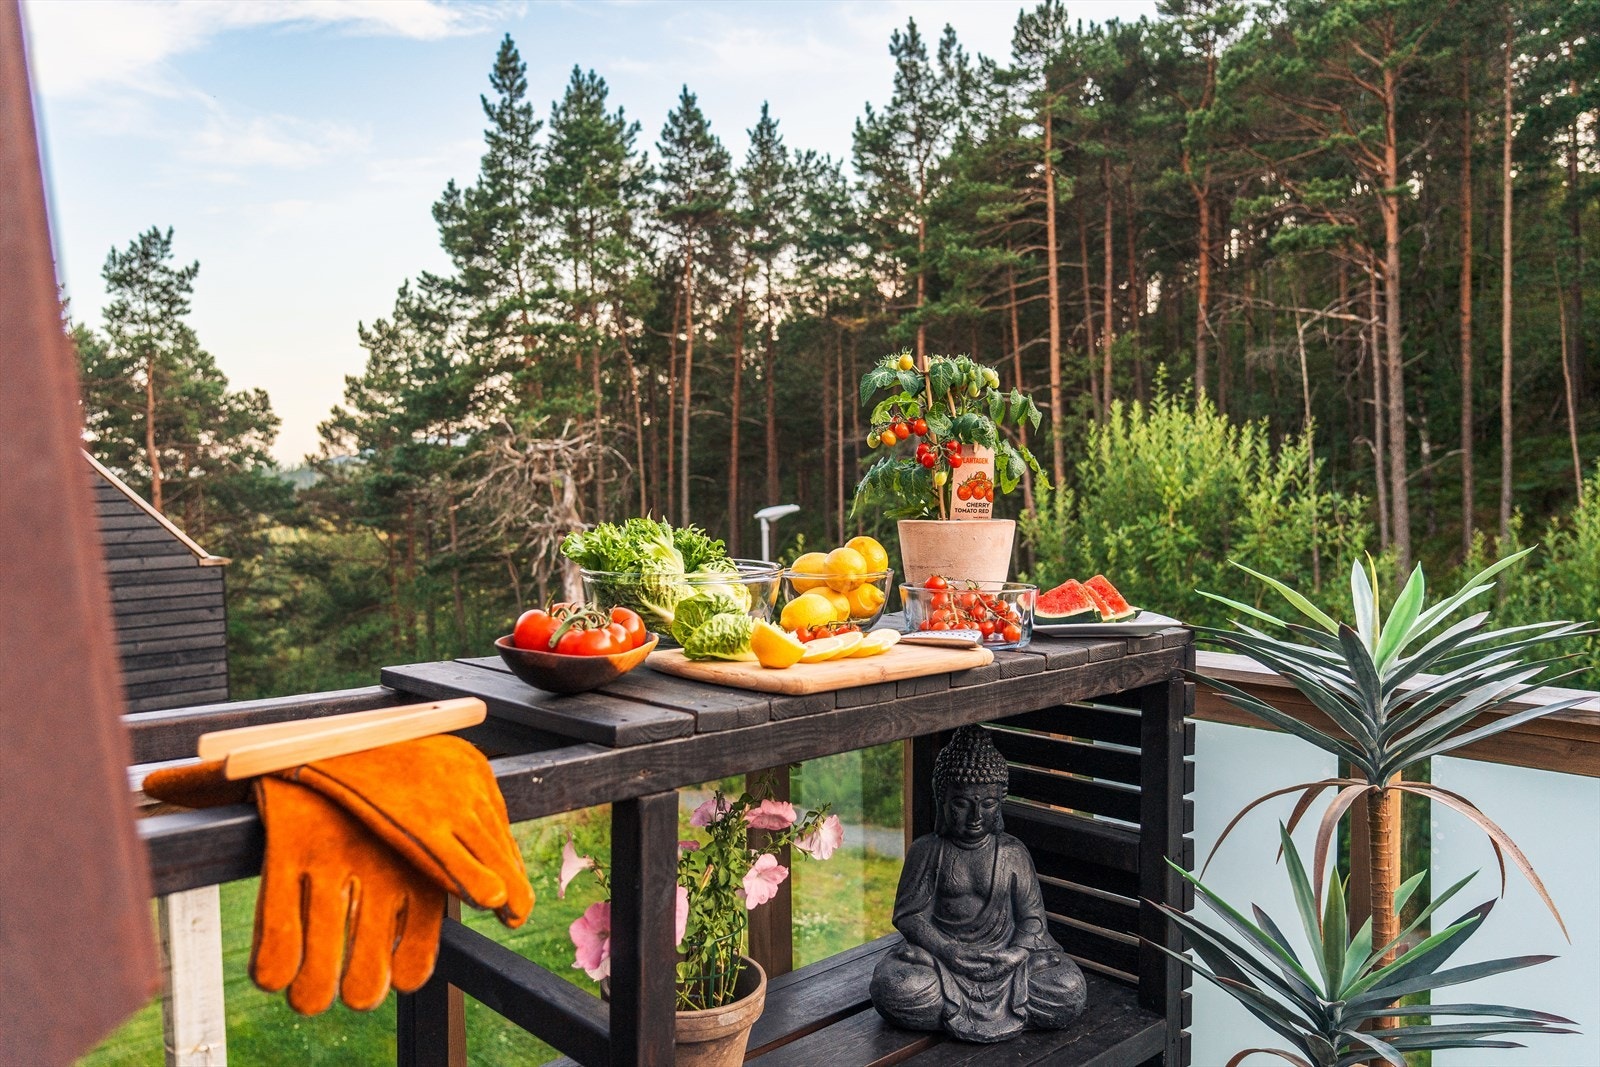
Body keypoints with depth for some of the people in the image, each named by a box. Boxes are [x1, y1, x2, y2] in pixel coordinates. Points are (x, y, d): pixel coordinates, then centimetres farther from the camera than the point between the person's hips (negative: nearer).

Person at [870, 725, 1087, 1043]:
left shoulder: (1013, 854, 3)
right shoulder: (927, 851, -2)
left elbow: (1032, 917, 4)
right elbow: (908, 915, -5)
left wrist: (1015, 954, -16)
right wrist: (952, 952, -18)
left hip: (1004, 955, 2)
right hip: (942, 955, -2)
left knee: (1070, 991, -22)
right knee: (892, 987, -31)